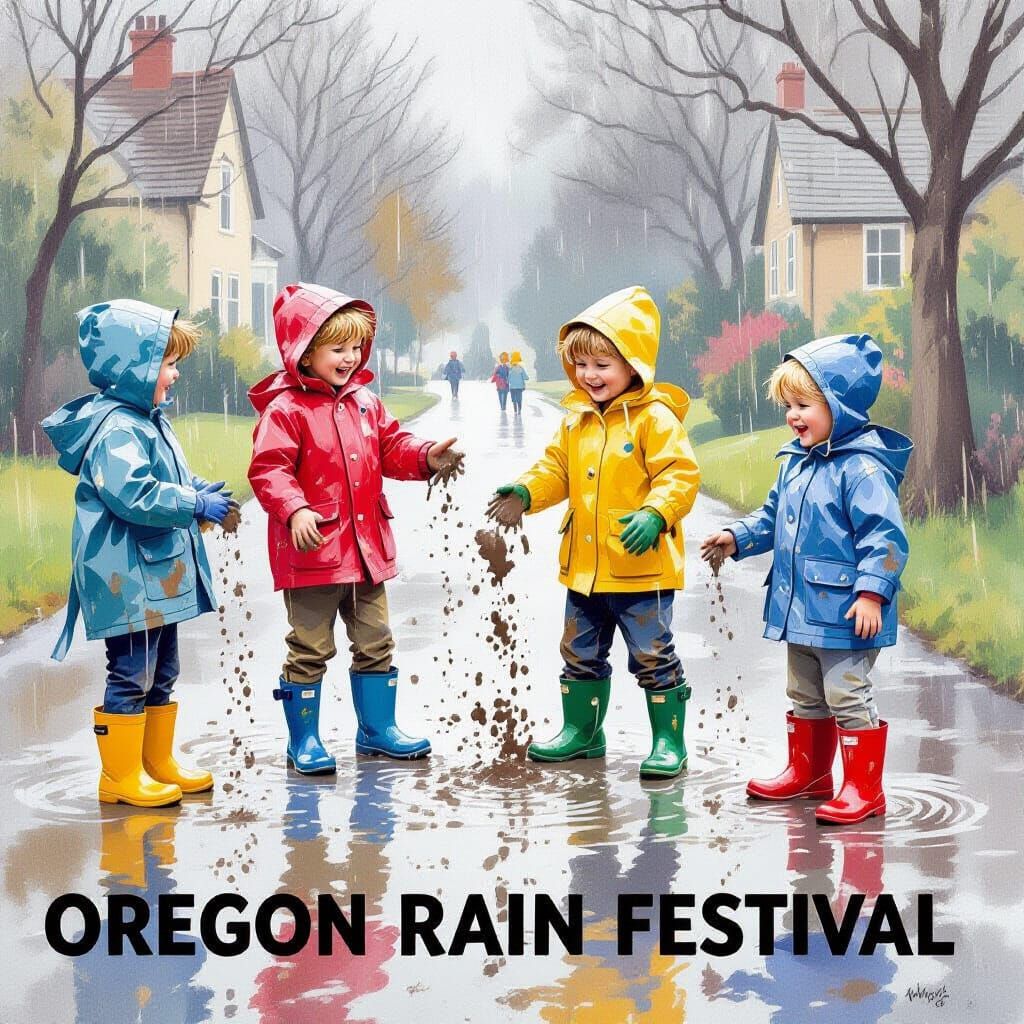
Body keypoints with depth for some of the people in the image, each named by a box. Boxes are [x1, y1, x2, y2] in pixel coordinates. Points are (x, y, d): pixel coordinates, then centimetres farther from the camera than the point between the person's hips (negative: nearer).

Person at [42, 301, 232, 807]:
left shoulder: (147, 421, 14)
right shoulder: (117, 430, -19)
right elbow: (135, 496, -29)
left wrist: (200, 490, 7)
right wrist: (197, 504, -20)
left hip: (159, 577, 11)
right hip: (127, 580, -11)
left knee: (160, 674, 18)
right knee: (131, 675, -2)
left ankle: (157, 762, 29)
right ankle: (120, 775, 8)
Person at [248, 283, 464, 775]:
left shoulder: (365, 402, 10)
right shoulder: (286, 410, -12)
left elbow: (392, 448, 14)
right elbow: (268, 469, -19)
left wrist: (426, 457, -5)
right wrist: (294, 510, -33)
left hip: (367, 546, 7)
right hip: (312, 549, -7)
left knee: (375, 642, 16)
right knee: (311, 649, 2)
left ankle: (376, 728, 30)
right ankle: (303, 739, 15)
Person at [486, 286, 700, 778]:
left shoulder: (655, 418, -12)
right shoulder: (576, 419, 9)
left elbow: (680, 475, -17)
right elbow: (557, 468, 17)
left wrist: (654, 514, -31)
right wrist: (525, 492, -1)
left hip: (641, 567, -7)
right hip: (584, 566, 7)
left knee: (653, 656, 2)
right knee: (581, 653, 18)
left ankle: (669, 741, 15)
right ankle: (581, 730, 34)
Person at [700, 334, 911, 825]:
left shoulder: (863, 467, -18)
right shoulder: (796, 463, 10)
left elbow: (884, 536, -21)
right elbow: (773, 516, 23)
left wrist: (871, 591, -27)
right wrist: (737, 536, 9)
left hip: (844, 611, -9)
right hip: (799, 607, 9)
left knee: (848, 696, -2)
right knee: (804, 694, 20)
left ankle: (863, 787, 8)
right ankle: (806, 772, 35)